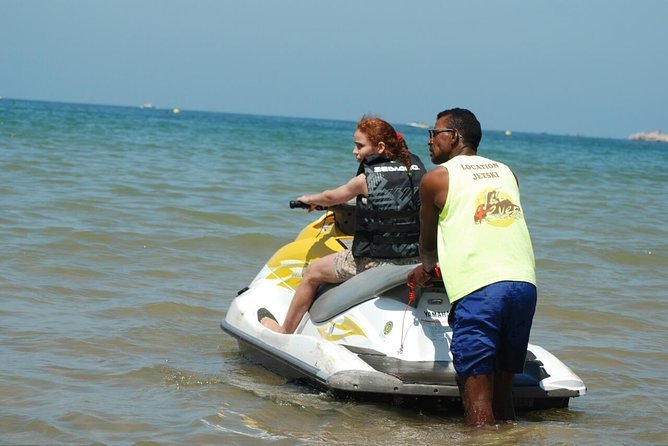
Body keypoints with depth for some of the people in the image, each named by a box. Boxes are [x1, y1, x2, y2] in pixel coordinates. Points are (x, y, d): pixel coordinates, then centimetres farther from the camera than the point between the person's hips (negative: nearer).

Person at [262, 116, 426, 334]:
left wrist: (310, 199, 29)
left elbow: (332, 197, 8)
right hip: (414, 259, 5)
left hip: (373, 262, -5)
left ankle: (285, 331, 33)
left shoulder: (366, 179, -10)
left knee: (312, 272, 18)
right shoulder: (416, 169, 2)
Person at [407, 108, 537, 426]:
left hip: (478, 289, -6)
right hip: (524, 282, 6)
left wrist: (428, 268, 41)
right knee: (503, 389, 13)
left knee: (477, 393, -7)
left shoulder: (436, 178, 6)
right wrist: (439, 267, 42)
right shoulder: (506, 172, 21)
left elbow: (427, 242, 18)